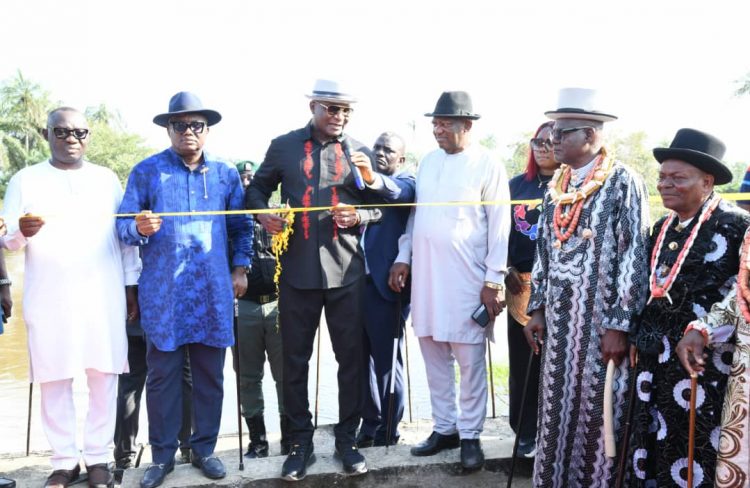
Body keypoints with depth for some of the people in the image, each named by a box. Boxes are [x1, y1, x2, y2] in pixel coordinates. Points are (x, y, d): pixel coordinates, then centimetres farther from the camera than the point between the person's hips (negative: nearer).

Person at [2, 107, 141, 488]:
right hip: (49, 298, -1)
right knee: (53, 380, 2)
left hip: (103, 296, 1)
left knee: (103, 376, 1)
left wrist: (131, 286, 7)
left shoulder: (107, 179, 11)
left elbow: (125, 235, 11)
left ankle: (98, 457, 12)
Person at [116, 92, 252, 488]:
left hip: (213, 291, 2)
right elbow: (123, 224, -2)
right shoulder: (146, 171, 2)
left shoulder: (226, 174, 10)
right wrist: (139, 228, -23)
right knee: (162, 374, 2)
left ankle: (204, 448, 21)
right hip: (163, 292, -2)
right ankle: (162, 455, 15)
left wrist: (240, 268, 8)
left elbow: (241, 226, 16)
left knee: (210, 374, 7)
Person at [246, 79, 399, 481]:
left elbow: (380, 206, 9)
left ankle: (347, 438, 24)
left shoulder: (359, 151, 7)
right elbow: (257, 188, 15)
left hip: (346, 270, 1)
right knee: (295, 360, 8)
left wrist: (357, 216, -12)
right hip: (297, 270, 0)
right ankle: (301, 442, 23)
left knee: (350, 357, 7)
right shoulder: (283, 146, 5)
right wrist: (263, 213, -6)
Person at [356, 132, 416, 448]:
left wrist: (372, 178, -45)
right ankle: (370, 422, 24)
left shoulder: (405, 182, -1)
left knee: (387, 359, 3)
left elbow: (398, 193, -25)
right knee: (363, 357, 11)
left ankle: (388, 430, 16)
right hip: (359, 280, 6)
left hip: (387, 282, -5)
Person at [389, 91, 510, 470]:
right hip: (425, 275, 6)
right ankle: (444, 428, 25)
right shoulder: (427, 162, 12)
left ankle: (470, 435, 16)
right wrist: (403, 257, 12)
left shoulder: (488, 165, -5)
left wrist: (494, 281, -10)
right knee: (434, 357, 12)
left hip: (467, 278, -5)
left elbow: (499, 225, -7)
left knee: (470, 361, 3)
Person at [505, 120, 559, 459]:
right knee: (522, 358, 5)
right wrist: (506, 270, 7)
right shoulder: (517, 185, 13)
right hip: (520, 282, 3)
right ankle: (527, 430, 17)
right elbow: (504, 230, 16)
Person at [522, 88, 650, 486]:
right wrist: (537, 309, 10)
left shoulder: (623, 182, -8)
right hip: (559, 319, 6)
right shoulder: (557, 185, 11)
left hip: (601, 320, -6)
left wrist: (619, 324, -15)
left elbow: (634, 257, -12)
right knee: (556, 409, 12)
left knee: (597, 412, 3)